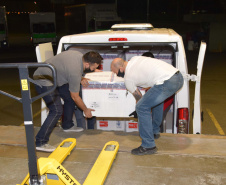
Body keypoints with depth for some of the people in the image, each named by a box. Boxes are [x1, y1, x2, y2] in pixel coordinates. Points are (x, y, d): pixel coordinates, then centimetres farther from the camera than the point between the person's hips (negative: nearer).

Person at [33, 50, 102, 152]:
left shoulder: (79, 55, -4)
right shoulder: (75, 72, -30)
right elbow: (75, 97, -17)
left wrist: (80, 79, 6)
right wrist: (86, 110, -2)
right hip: (43, 81, -10)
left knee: (69, 97, 12)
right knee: (56, 111, -17)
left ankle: (67, 126, 29)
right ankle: (40, 143, -13)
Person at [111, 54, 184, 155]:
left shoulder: (128, 78, 2)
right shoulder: (134, 58, 23)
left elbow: (139, 98, 13)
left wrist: (140, 109, 32)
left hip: (167, 82, -10)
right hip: (178, 76, 10)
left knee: (141, 108, -3)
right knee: (156, 98, 34)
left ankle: (148, 146, 1)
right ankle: (155, 130, 43)